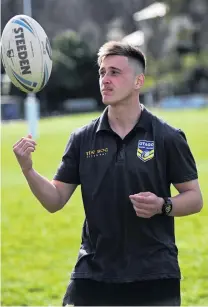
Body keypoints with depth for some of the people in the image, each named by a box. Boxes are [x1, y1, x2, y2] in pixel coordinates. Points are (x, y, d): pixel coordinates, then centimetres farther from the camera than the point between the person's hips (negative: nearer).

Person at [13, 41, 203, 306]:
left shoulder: (168, 138, -3)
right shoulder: (82, 139, 4)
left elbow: (194, 197, 2)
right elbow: (55, 200, 5)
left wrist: (162, 205, -17)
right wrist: (28, 169, -11)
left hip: (154, 277, -2)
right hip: (92, 274, 2)